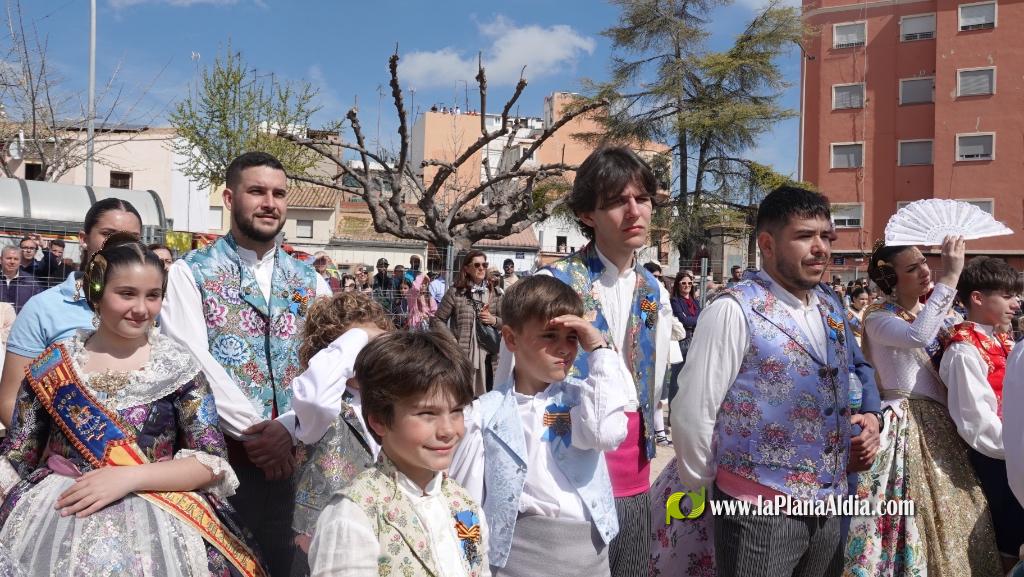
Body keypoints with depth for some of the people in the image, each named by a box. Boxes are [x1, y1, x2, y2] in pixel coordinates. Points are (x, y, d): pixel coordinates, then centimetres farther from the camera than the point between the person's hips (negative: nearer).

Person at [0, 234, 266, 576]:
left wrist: (130, 476, -16)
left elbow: (212, 461, -5)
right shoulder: (51, 366, 6)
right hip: (59, 508, 2)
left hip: (157, 515, -2)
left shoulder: (178, 365, 0)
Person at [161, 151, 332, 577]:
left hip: (293, 456, 3)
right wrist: (255, 430, -18)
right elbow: (192, 361, -13)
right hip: (218, 454, -3)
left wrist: (287, 427, -16)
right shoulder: (190, 273, -1)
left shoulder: (311, 282, 9)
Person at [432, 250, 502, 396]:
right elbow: (437, 320, 0)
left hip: (487, 355, 4)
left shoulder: (493, 293, 10)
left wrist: (494, 320, -7)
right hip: (462, 355, -3)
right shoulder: (455, 293, -2)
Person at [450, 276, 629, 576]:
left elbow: (608, 434, -22)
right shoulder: (486, 412, -3)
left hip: (588, 551, 1)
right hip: (516, 552, -1)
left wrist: (600, 351, -16)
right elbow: (468, 498, 1)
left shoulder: (580, 396, -1)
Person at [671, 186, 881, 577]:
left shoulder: (832, 306, 6)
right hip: (760, 512, -6)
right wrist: (709, 489, -3)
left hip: (829, 504, 7)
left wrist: (870, 413, 4)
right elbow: (691, 416, -17)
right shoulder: (735, 311, -17)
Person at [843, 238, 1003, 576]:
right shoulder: (879, 317, -11)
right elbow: (917, 336, -32)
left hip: (942, 423, 7)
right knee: (919, 515, -5)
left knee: (950, 513, 12)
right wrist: (950, 276, -31)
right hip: (906, 428, -7)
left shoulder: (936, 311, 12)